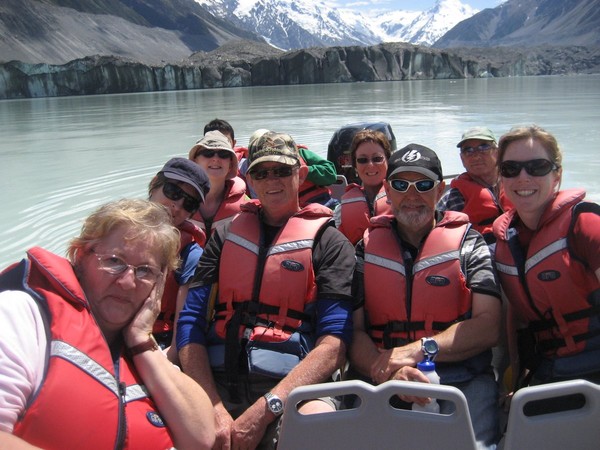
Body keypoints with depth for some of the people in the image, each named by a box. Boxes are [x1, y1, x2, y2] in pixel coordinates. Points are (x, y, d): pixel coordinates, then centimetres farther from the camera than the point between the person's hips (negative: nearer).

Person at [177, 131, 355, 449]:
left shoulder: (330, 243, 7)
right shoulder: (226, 235, 17)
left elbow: (333, 343, -5)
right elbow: (191, 322, 6)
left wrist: (265, 409, -15)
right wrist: (213, 408, -9)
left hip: (293, 385, -2)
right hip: (218, 384, 2)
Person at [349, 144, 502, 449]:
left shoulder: (468, 242, 9)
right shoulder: (367, 247, 12)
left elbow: (488, 326, -2)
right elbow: (353, 330, 3)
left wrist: (419, 350, -14)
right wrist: (388, 373, -16)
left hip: (461, 380, 0)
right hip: (380, 383, 1)